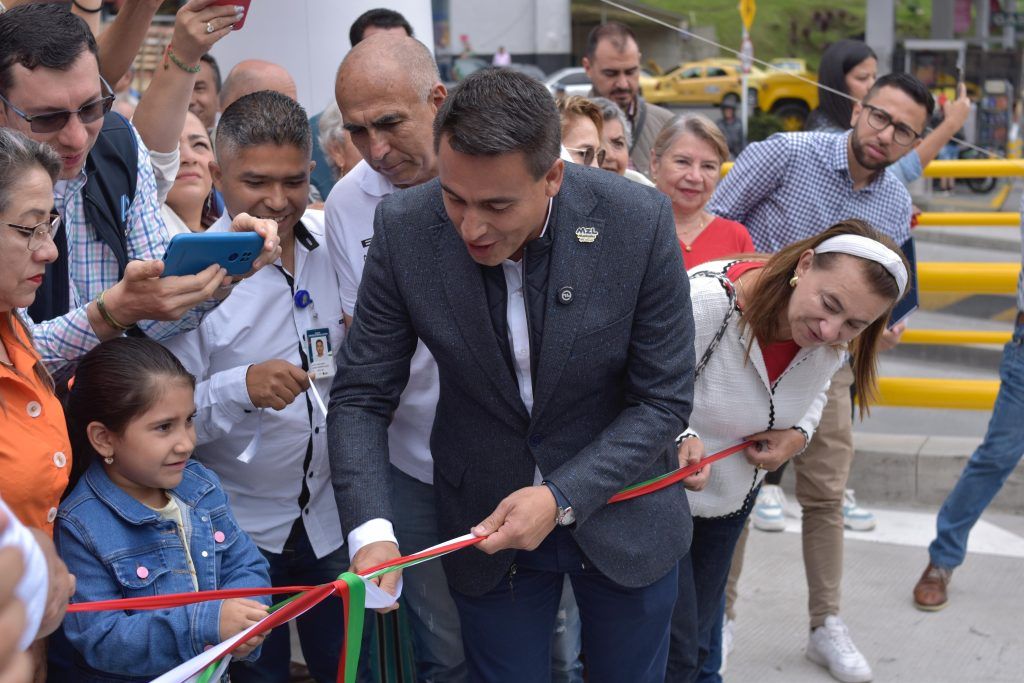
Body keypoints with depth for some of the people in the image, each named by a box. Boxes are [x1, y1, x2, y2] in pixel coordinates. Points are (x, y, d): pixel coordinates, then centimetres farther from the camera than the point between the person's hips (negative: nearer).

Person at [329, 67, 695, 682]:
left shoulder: (639, 222, -22)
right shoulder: (405, 230, -19)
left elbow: (663, 399, -14)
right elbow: (362, 396, -11)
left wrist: (562, 499, -24)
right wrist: (371, 530, -25)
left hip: (621, 514, 0)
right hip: (487, 521, 0)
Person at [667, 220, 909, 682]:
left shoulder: (834, 341, -12)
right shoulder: (705, 302, -34)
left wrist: (797, 436, -10)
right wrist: (679, 439, -44)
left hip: (732, 498, 6)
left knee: (697, 642, 19)